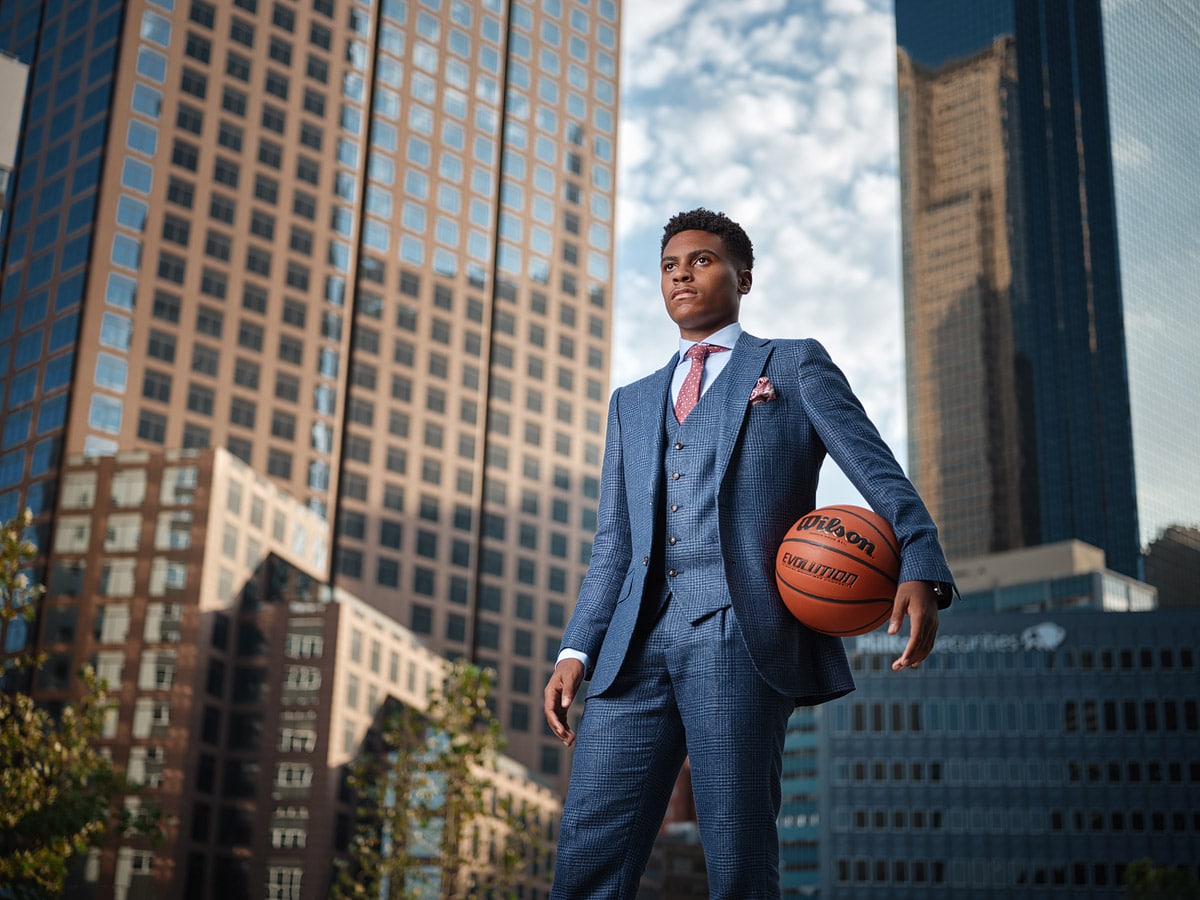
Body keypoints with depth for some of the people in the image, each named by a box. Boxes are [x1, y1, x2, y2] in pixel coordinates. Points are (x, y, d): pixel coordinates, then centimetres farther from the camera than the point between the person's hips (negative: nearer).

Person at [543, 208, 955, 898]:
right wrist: (577, 650, 9)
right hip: (637, 644, 4)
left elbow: (880, 474, 3)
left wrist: (922, 571, -16)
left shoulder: (795, 366, 16)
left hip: (741, 634, -4)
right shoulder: (632, 403, 29)